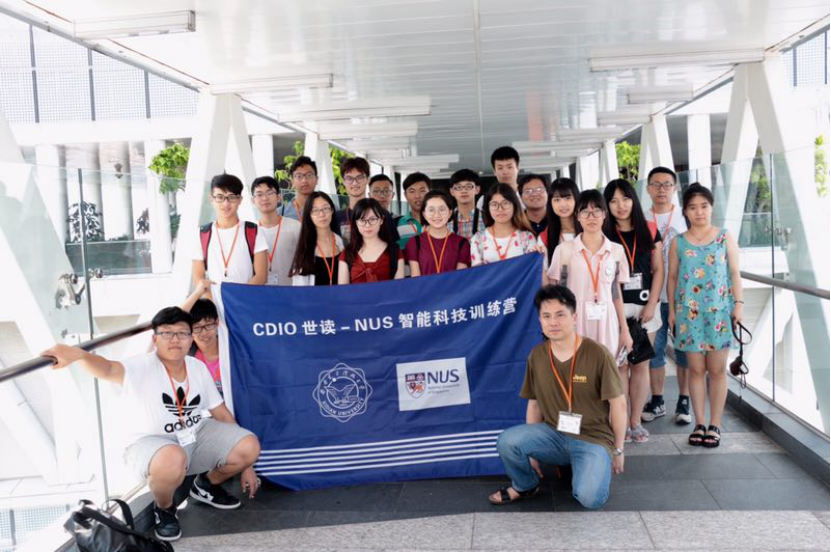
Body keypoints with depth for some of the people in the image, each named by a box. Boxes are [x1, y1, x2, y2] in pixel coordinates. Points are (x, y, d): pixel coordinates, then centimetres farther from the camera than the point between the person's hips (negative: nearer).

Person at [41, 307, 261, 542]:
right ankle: (164, 509, -4)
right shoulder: (142, 367, -20)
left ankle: (207, 486, 16)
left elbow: (222, 413, 4)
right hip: (150, 442, -5)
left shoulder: (198, 367, -3)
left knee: (249, 446, -17)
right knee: (172, 461, -41)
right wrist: (77, 354, -69)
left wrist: (245, 465, 4)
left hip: (196, 436, 5)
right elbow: (108, 369, -44)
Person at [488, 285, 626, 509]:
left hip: (593, 439, -3)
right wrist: (532, 449, 10)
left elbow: (618, 404, -6)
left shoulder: (597, 354, -15)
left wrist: (618, 450, 0)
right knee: (507, 441, -24)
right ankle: (526, 485, 7)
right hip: (553, 434, 4)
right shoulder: (537, 356, -1)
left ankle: (586, 468, 8)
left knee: (590, 498, -29)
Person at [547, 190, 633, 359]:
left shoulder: (617, 250, 7)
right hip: (575, 324, -2)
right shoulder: (564, 250, -1)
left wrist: (625, 330, 9)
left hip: (607, 324, 2)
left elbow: (616, 292, 11)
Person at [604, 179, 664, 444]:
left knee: (641, 365, 5)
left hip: (645, 306, 2)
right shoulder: (604, 235, 1)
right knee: (620, 365, 0)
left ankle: (635, 422, 14)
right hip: (615, 307, -2)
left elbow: (658, 269, 6)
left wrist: (652, 304, -4)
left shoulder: (649, 230, 6)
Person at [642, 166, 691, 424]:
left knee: (684, 349, 4)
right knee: (654, 349, 6)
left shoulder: (685, 220, 2)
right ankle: (657, 400, 18)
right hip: (652, 296, 1)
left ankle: (684, 401, 15)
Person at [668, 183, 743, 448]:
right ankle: (700, 423, 14)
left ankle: (715, 425, 12)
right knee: (696, 369, 6)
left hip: (719, 310, -1)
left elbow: (734, 273, 3)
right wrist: (671, 310, 4)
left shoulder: (725, 237, 4)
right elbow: (672, 277, 8)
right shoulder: (678, 242, 5)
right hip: (689, 312, 1)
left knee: (717, 369, 4)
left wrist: (739, 303, -4)